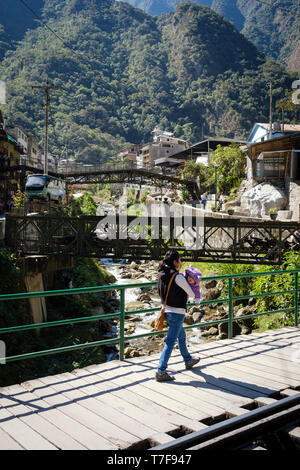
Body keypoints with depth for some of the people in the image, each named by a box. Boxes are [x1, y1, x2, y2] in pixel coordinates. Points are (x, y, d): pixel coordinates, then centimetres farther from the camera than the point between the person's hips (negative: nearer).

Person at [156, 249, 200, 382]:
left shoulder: (162, 274, 1)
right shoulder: (178, 277, -21)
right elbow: (192, 294, -9)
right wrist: (187, 295, 14)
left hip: (167, 311, 9)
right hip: (177, 313, -8)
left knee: (182, 336, 26)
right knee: (170, 342, -4)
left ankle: (188, 360, 43)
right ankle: (161, 372, -2)